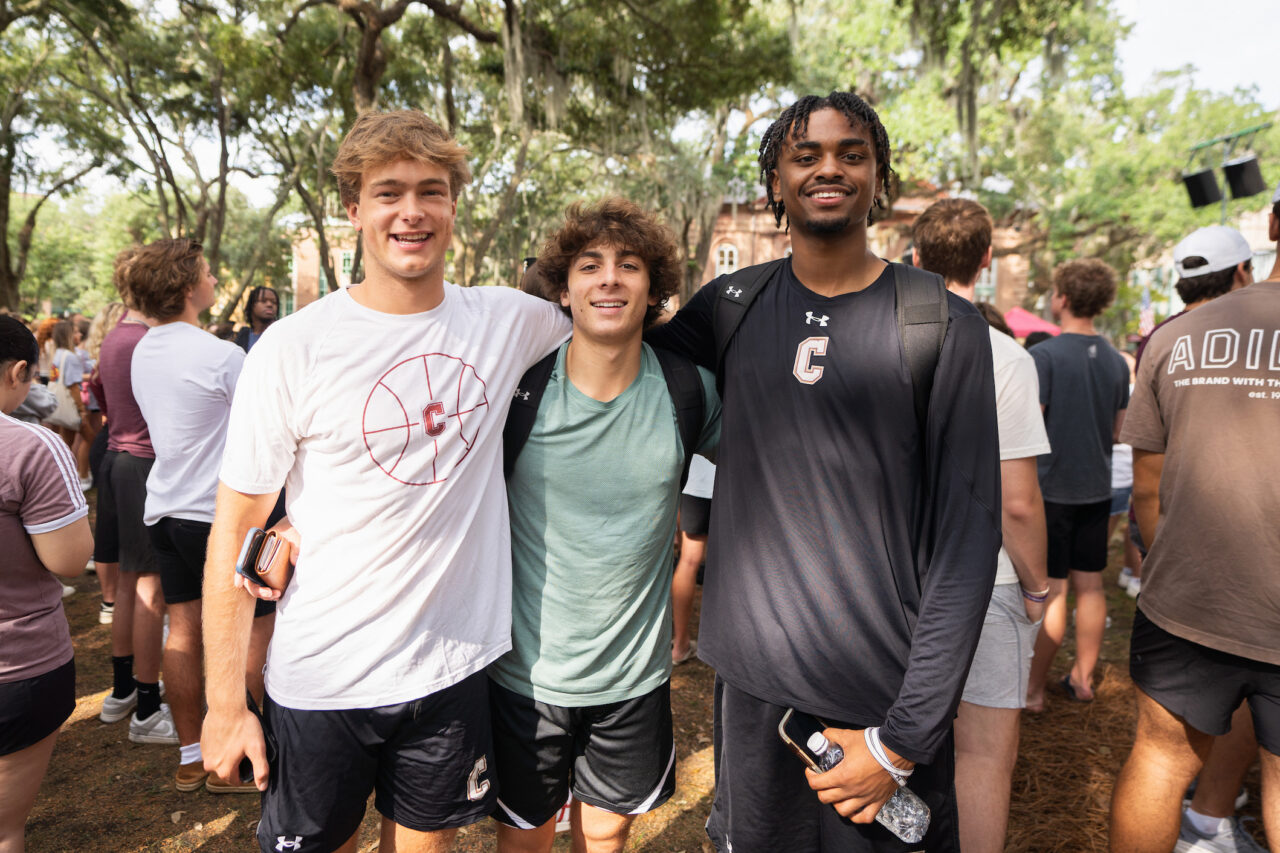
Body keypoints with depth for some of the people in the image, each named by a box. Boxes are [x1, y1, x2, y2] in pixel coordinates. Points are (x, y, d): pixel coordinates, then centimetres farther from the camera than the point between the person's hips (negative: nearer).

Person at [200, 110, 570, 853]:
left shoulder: (511, 320, -4)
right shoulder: (294, 349, -11)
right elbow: (236, 528, -7)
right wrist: (225, 703, -6)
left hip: (456, 666, 2)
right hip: (322, 680, -1)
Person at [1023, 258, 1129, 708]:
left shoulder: (1043, 356, -15)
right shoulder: (1116, 361, 6)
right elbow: (1117, 431, 13)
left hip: (1052, 489, -6)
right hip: (1097, 488, 6)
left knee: (1051, 591, 0)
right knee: (1090, 585, 13)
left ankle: (1034, 688, 10)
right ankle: (1082, 678, 25)